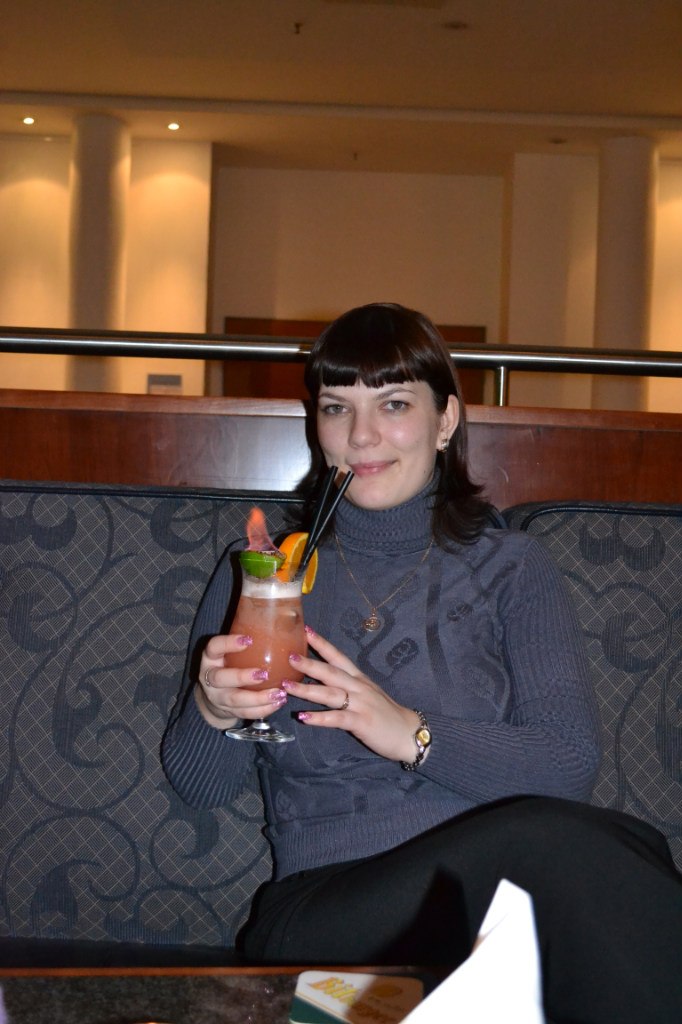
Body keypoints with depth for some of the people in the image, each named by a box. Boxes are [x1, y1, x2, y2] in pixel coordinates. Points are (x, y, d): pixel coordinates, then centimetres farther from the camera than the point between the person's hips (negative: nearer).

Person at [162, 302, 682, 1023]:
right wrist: (212, 712, -11)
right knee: (549, 840, -34)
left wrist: (413, 734, -17)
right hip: (326, 905, -1)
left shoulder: (511, 568, 13)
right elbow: (198, 788, 12)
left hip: (501, 887, 2)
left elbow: (573, 761, -2)